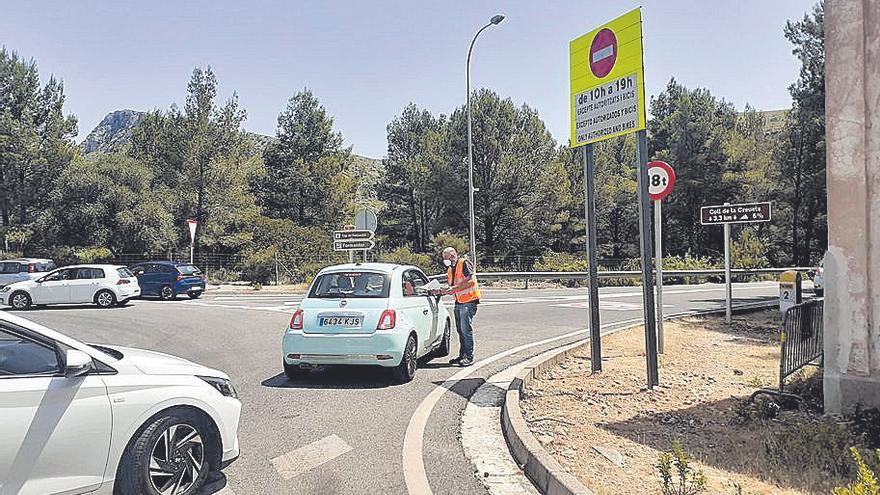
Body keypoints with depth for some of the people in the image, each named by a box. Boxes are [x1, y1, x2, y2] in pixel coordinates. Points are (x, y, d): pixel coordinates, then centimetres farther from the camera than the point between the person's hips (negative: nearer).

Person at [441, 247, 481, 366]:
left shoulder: (464, 263, -10)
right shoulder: (450, 269, 17)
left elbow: (471, 280, -21)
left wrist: (454, 288, -23)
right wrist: (445, 291, 1)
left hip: (469, 301, -9)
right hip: (458, 302, 9)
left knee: (466, 329, -10)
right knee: (460, 329, 11)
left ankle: (469, 357, -5)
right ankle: (462, 355, 19)